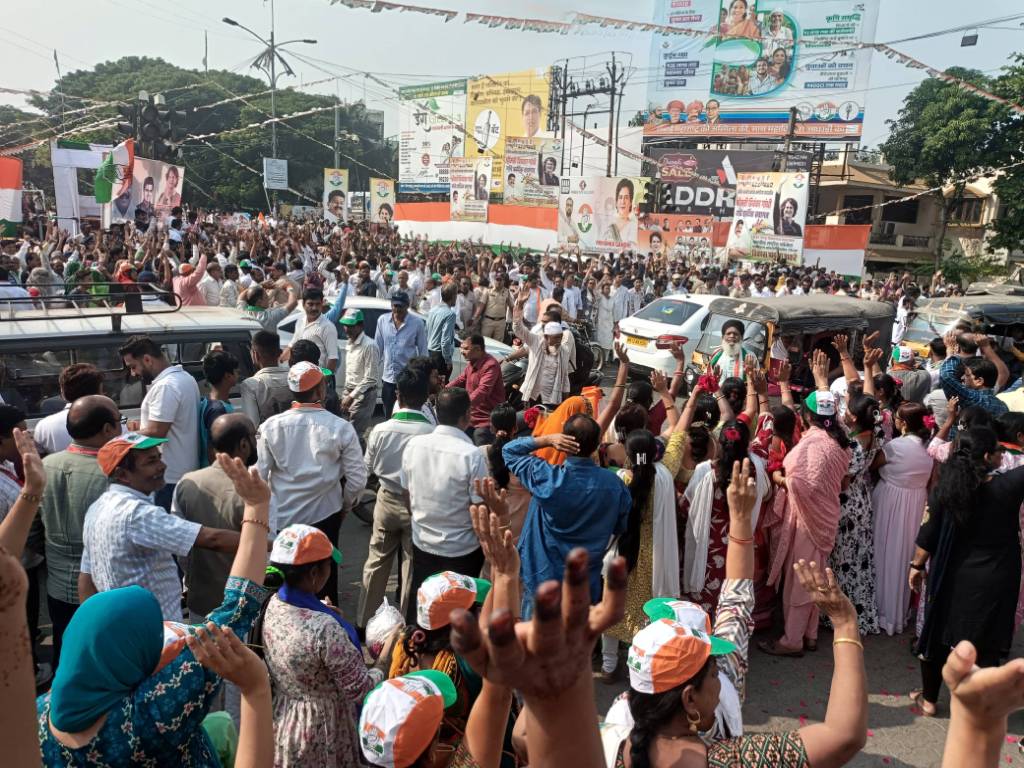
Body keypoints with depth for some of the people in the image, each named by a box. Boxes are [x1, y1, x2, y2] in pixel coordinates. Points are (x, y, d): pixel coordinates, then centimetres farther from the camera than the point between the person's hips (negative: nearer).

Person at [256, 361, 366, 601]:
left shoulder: (270, 427, -13)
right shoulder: (341, 428, -15)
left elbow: (259, 475, -9)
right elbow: (357, 479, -11)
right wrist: (345, 504, 8)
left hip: (281, 517, 1)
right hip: (325, 515, -1)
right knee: (325, 578, 18)